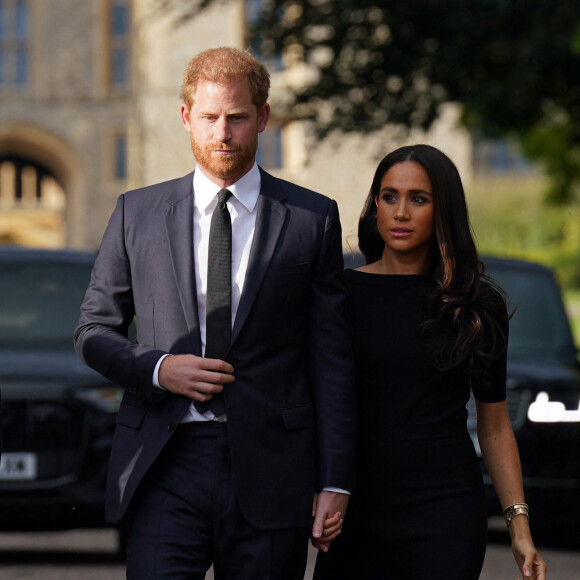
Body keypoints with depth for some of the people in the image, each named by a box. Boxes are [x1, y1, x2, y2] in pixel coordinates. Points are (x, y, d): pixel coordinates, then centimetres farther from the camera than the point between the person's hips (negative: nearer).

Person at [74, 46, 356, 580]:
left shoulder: (312, 218, 7)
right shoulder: (138, 214, 10)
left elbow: (331, 358, 5)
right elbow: (93, 331, 15)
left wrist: (335, 480, -1)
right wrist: (157, 369, -6)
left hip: (269, 471, 0)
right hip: (165, 462, 1)